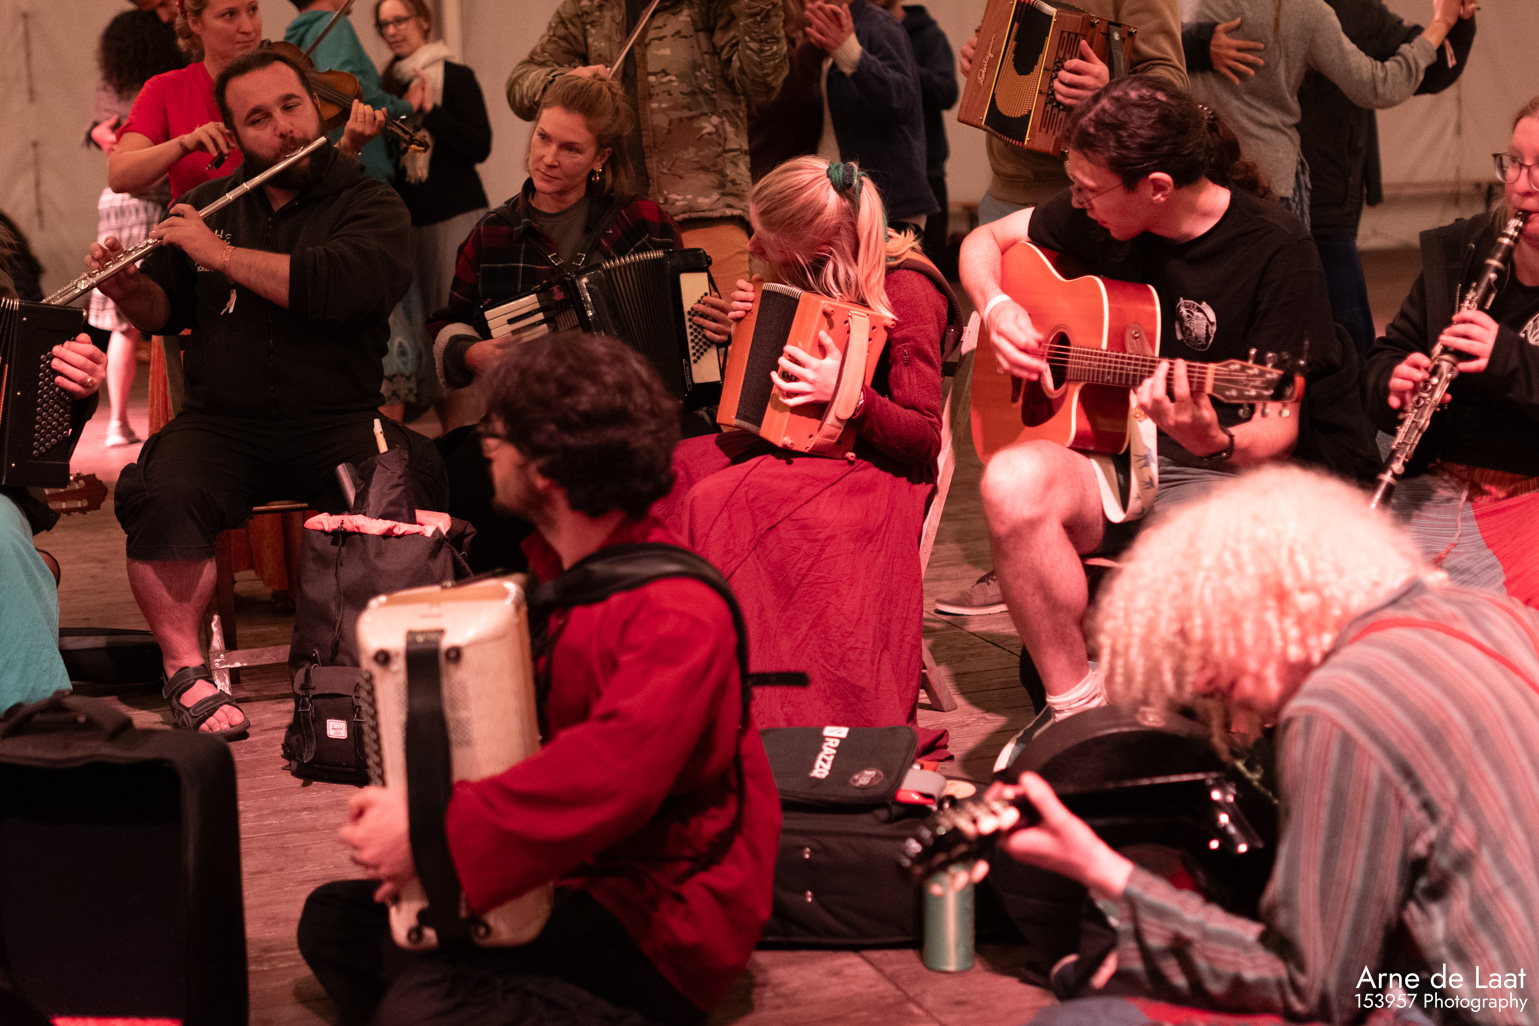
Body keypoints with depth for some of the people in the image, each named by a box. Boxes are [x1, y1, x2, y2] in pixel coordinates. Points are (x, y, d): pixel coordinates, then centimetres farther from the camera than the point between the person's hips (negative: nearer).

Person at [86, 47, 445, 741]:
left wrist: (221, 254, -15)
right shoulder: (208, 205, 17)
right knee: (163, 495, -30)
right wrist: (126, 286, -4)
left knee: (410, 482, -33)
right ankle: (185, 672, -17)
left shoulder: (369, 207, 3)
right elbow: (163, 312, 20)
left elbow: (346, 287, -18)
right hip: (222, 424, 2)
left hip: (336, 423, -2)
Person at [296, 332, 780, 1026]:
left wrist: (436, 833, -34)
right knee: (332, 921, 9)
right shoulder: (559, 572, 6)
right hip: (566, 875, 10)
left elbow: (611, 775, -37)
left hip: (661, 920, -10)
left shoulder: (675, 612, -24)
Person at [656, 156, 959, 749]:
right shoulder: (813, 281, 7)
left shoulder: (904, 293, -15)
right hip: (790, 443, 8)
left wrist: (847, 394, -31)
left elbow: (924, 439, -16)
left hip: (874, 471, -8)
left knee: (716, 504, -30)